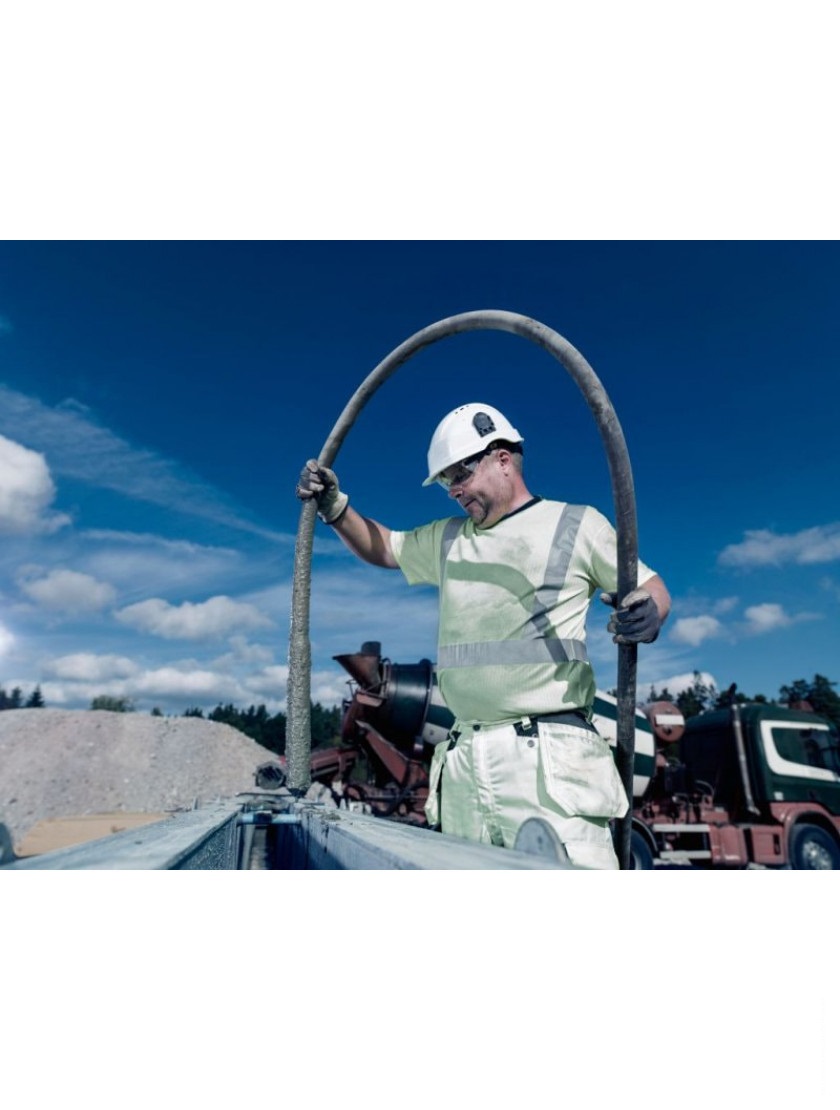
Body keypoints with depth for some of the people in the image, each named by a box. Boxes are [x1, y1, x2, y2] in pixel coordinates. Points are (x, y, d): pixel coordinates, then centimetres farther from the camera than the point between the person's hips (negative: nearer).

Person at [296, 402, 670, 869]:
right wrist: (335, 506, 12)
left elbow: (653, 588, 7)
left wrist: (648, 615, -16)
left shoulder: (576, 523, 4)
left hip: (548, 755, -5)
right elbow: (380, 546, 29)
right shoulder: (447, 538, 18)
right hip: (465, 760, 5)